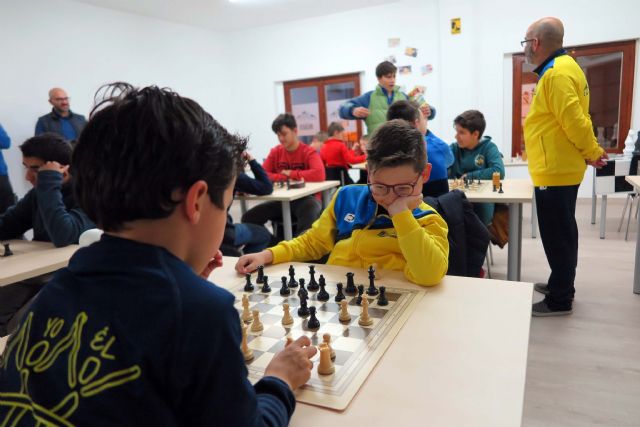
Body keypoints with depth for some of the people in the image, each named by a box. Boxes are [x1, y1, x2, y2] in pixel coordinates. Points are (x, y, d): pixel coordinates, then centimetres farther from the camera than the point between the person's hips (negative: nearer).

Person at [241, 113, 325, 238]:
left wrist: (291, 174, -15)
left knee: (309, 215, -40)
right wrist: (286, 178, -19)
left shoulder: (309, 152, -7)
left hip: (306, 199, -4)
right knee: (249, 217, -13)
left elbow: (319, 174, -24)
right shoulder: (275, 152, 6)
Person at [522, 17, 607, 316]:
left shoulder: (558, 73, -18)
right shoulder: (560, 69, 16)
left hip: (555, 171, -11)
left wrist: (593, 153, -9)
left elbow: (574, 121, -22)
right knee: (561, 233, 18)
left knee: (556, 235, -2)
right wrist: (590, 153, 13)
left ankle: (559, 300, 9)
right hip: (559, 168, 11)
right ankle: (561, 286, 31)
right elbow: (575, 119, 17)